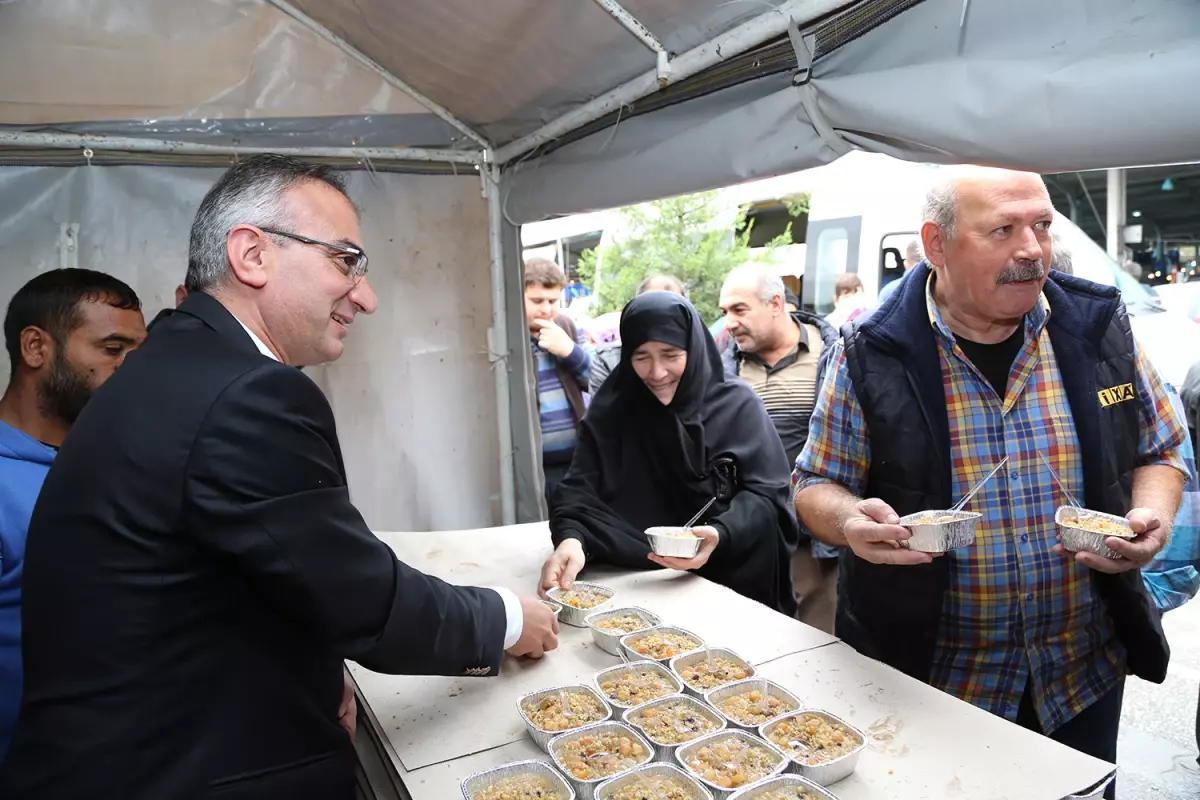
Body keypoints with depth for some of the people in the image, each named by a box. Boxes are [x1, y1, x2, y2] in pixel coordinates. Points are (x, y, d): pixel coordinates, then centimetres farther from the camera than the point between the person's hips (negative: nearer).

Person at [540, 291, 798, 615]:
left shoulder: (738, 404, -2)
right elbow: (581, 487, -8)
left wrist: (721, 537, -26)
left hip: (728, 579, -2)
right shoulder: (611, 408, 1)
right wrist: (571, 538, -29)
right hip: (636, 582, 2)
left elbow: (766, 494, -6)